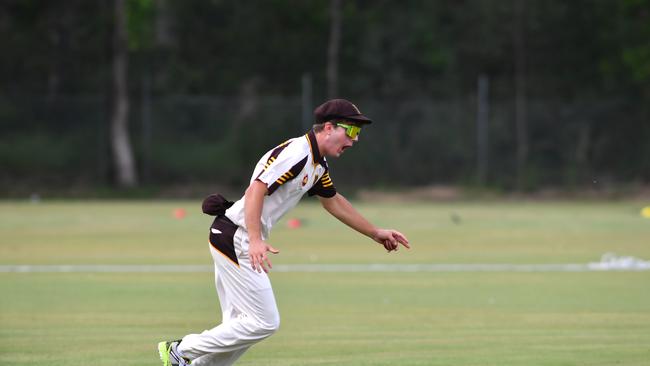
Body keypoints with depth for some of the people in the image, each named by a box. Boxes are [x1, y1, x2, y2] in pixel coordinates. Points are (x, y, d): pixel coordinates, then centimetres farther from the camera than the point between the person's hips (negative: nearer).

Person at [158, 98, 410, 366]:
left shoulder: (317, 164, 15)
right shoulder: (296, 153, -17)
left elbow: (333, 202, 31)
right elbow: (255, 190, -26)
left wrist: (375, 233, 35)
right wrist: (256, 241, -36)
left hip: (231, 241, 10)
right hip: (235, 240, -10)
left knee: (240, 328, 11)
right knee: (265, 322, -9)